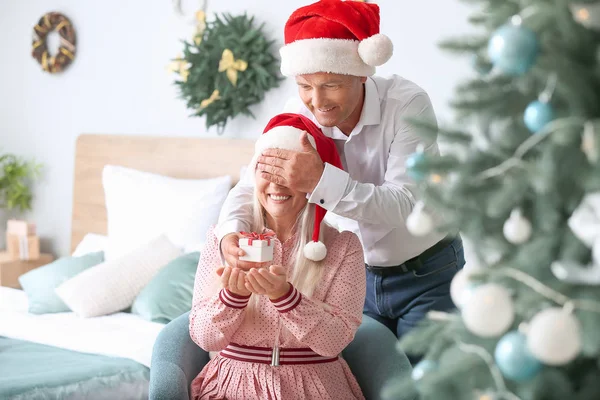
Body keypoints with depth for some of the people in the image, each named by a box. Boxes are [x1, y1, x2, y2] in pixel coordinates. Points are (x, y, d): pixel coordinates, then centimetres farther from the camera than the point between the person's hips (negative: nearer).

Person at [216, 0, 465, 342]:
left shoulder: (407, 104, -24)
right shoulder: (300, 117, -11)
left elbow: (405, 205, -34)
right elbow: (250, 186, -15)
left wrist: (322, 180, -48)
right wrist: (231, 232, -38)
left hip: (428, 276, -4)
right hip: (356, 274, 4)